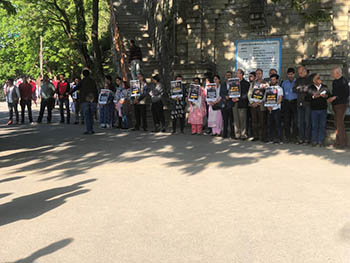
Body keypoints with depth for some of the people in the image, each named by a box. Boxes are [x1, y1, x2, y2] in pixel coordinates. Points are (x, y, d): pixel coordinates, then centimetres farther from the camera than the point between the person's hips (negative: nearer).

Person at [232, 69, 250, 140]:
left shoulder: (246, 83, -2)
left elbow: (246, 94, -8)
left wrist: (238, 99, -16)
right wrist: (232, 98, -1)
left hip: (242, 104, -5)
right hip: (235, 103, 6)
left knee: (242, 120, -4)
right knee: (236, 120, 6)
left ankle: (243, 135, 1)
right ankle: (237, 134, 11)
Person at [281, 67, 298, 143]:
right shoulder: (284, 82, 16)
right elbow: (282, 93, 18)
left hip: (295, 102, -3)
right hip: (286, 102, 3)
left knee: (295, 120, -5)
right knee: (286, 120, 0)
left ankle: (294, 136, 2)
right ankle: (287, 137, 4)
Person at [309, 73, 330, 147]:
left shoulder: (325, 87, 8)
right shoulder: (311, 88, 1)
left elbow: (329, 95, -1)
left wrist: (325, 96, -21)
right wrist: (313, 97, -19)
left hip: (323, 108, 2)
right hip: (314, 109, -2)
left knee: (322, 125, 3)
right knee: (314, 125, 2)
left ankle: (321, 141, 10)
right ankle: (314, 141, 11)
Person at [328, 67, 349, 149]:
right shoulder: (335, 81, 15)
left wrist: (335, 97, -18)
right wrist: (331, 98, 5)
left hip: (341, 105, -9)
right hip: (335, 105, 9)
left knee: (340, 123, -11)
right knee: (336, 123, 10)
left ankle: (342, 143, -6)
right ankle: (338, 142, 16)